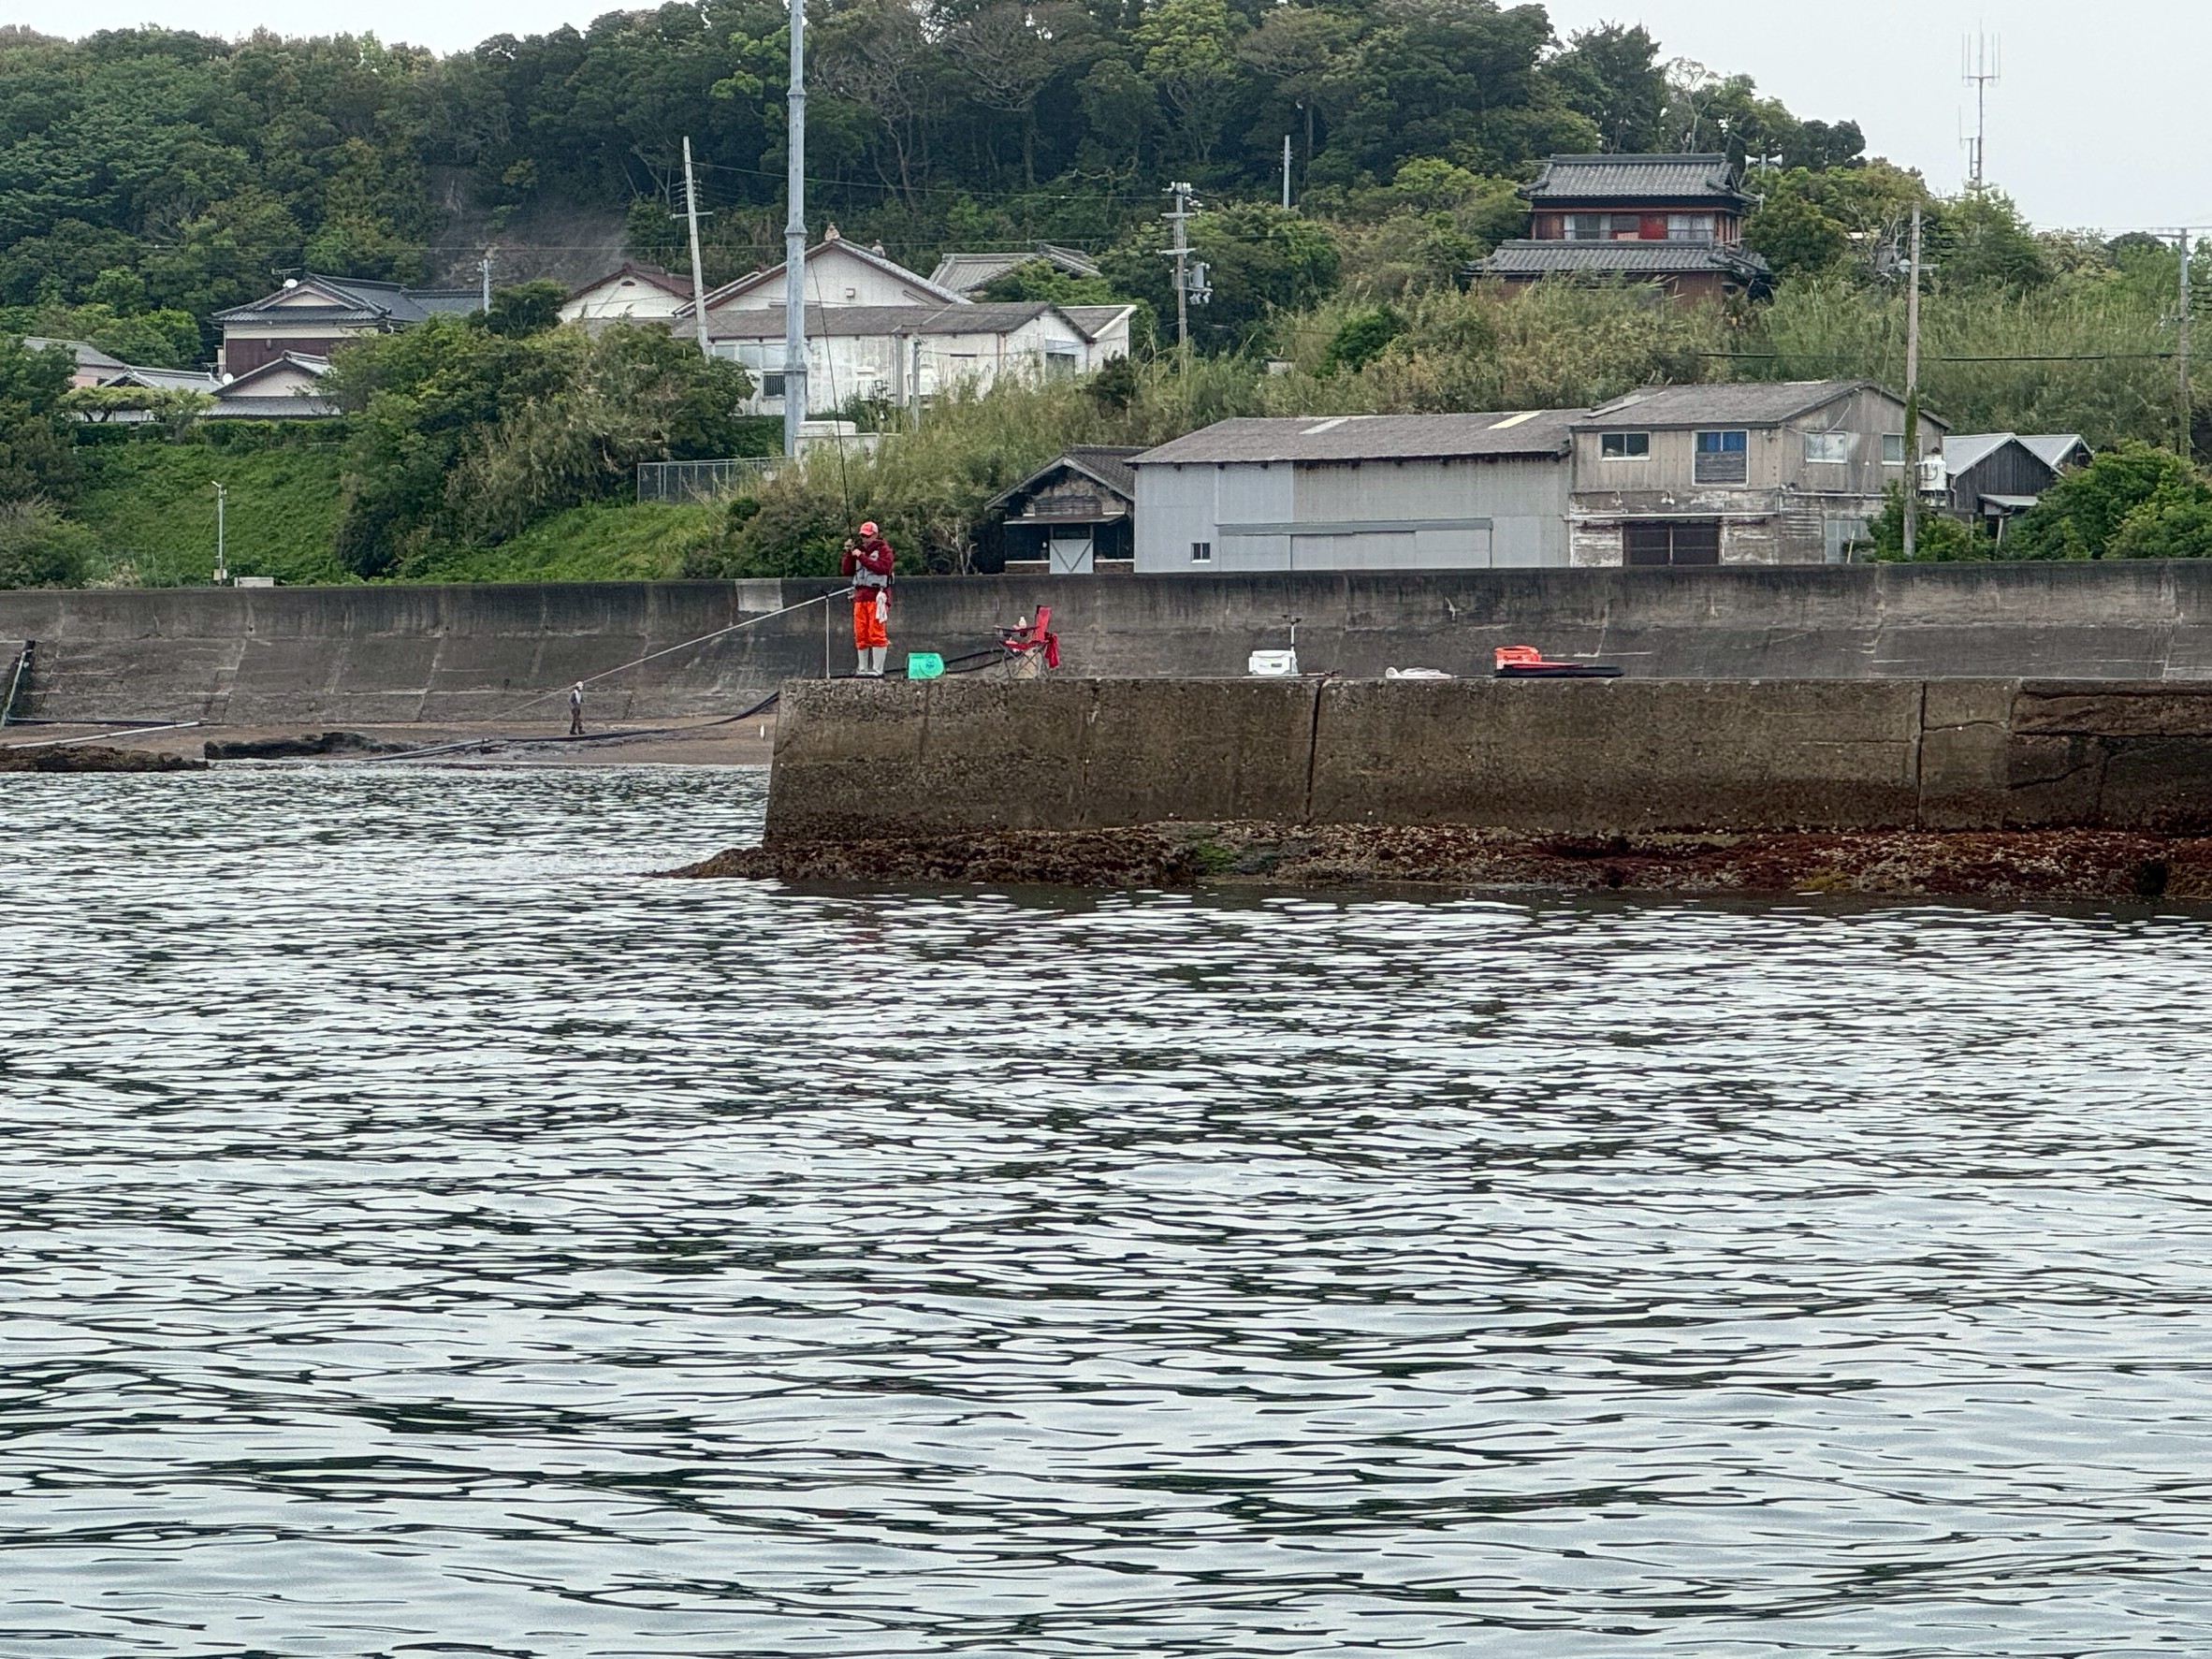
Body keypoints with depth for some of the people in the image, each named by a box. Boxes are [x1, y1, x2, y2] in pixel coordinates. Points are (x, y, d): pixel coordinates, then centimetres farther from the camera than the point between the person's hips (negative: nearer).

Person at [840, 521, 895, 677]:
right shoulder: (859, 550, 20)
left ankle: (877, 670, -13)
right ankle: (863, 668, 7)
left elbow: (881, 568, -15)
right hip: (860, 597, 7)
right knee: (860, 635, 3)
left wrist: (861, 557, -14)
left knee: (876, 634, -11)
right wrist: (849, 553, 3)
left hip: (876, 596, -7)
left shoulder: (884, 550, 2)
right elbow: (845, 571, 16)